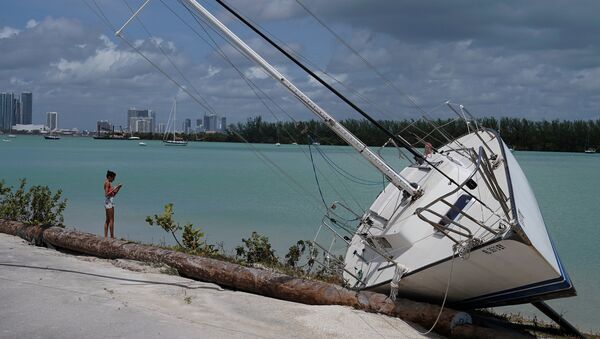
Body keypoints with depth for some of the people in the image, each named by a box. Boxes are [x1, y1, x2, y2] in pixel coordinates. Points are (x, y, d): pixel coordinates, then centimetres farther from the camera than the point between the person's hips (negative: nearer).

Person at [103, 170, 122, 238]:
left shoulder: (108, 183, 18)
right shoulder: (107, 183, -12)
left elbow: (113, 194, 21)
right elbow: (106, 194, -20)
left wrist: (118, 188, 11)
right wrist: (114, 189, -20)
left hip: (108, 202, 10)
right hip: (109, 202, -10)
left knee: (107, 220, 11)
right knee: (111, 220, -9)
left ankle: (105, 236, 12)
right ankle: (112, 236, -10)